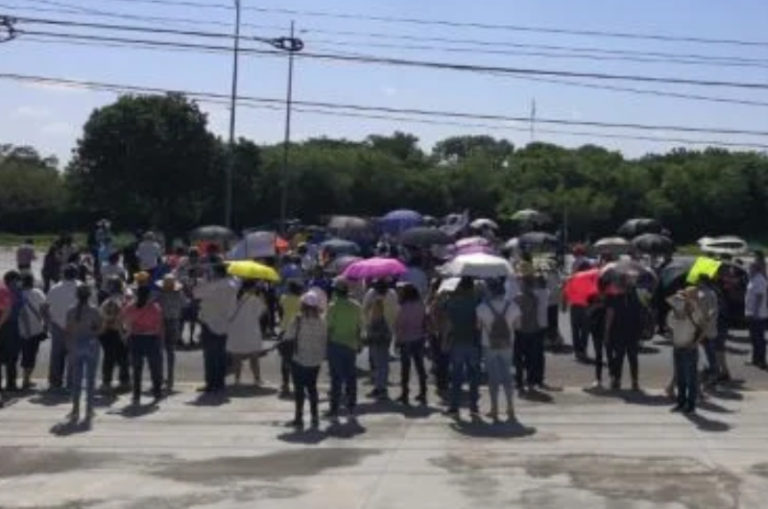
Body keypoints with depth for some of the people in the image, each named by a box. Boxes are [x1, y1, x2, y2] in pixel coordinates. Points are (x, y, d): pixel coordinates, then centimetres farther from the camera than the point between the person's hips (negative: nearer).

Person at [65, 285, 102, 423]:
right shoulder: (94, 310, -6)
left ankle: (75, 409, 6)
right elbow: (99, 329, -7)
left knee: (76, 380, 9)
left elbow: (68, 332, 1)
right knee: (90, 378, 5)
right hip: (91, 344, -2)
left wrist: (69, 348, 8)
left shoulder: (71, 312, 0)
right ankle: (89, 409, 6)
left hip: (75, 345, 2)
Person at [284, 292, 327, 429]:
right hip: (315, 360, 4)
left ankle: (299, 418, 6)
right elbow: (325, 339, 3)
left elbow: (289, 336, -11)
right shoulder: (321, 321, -2)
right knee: (312, 387, 16)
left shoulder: (298, 320, -14)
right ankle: (314, 416, 17)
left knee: (299, 387, 5)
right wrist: (323, 354, 15)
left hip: (299, 359, -4)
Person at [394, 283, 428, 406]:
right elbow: (425, 322, 3)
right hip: (419, 339, 5)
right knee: (420, 366, 12)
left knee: (405, 367, 2)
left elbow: (398, 325, -12)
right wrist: (424, 336, 12)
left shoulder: (404, 307, -15)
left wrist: (398, 339, -2)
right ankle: (423, 393, 15)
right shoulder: (421, 306, -1)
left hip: (406, 340, -5)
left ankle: (405, 394, 6)